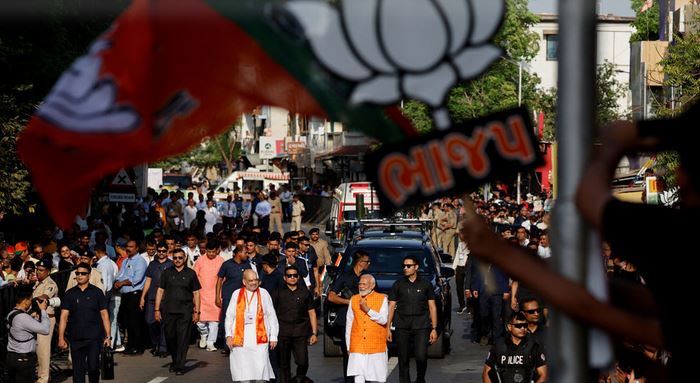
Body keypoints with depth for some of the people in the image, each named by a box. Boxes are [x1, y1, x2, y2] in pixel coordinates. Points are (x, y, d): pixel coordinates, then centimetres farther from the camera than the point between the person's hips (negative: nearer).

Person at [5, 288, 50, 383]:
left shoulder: (11, 314, 9)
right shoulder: (23, 317, -21)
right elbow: (45, 329, -22)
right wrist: (43, 310, -10)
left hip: (11, 357, 10)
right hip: (23, 360, -10)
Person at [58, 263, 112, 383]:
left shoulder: (97, 292, 4)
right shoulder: (70, 294, 7)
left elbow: (104, 314, 4)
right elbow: (64, 316, 4)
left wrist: (108, 336, -2)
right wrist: (61, 337, -4)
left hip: (94, 337, -2)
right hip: (76, 339, 2)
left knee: (93, 367, -7)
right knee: (78, 369, 3)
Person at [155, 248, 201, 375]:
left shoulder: (190, 273, 7)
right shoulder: (167, 272, 10)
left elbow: (196, 293, 8)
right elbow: (160, 291, 9)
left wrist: (196, 312, 2)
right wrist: (157, 309, 3)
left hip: (185, 311, -2)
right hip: (168, 311, 2)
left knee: (183, 339, -5)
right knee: (170, 338, 5)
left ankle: (180, 366, 0)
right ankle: (174, 361, 25)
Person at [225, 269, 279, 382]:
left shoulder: (263, 293, 6)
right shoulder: (237, 294, 9)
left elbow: (272, 316, 8)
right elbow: (229, 316, 10)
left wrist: (273, 337, 5)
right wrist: (228, 335, 0)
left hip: (259, 338, -1)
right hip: (240, 338, 1)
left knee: (260, 368, -7)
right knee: (242, 372, 0)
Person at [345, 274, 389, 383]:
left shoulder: (382, 299, 2)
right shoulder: (354, 300, 10)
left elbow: (383, 320, -9)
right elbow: (349, 323, 13)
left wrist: (368, 310, -17)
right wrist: (348, 345, 11)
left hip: (376, 346, -1)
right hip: (358, 346, 1)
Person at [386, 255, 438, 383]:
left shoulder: (425, 284, 7)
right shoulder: (398, 285, 9)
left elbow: (432, 307, 8)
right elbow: (391, 307, 10)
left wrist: (434, 328, 1)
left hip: (421, 326, -1)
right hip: (402, 327, 1)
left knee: (421, 357, -10)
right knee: (403, 359, 1)